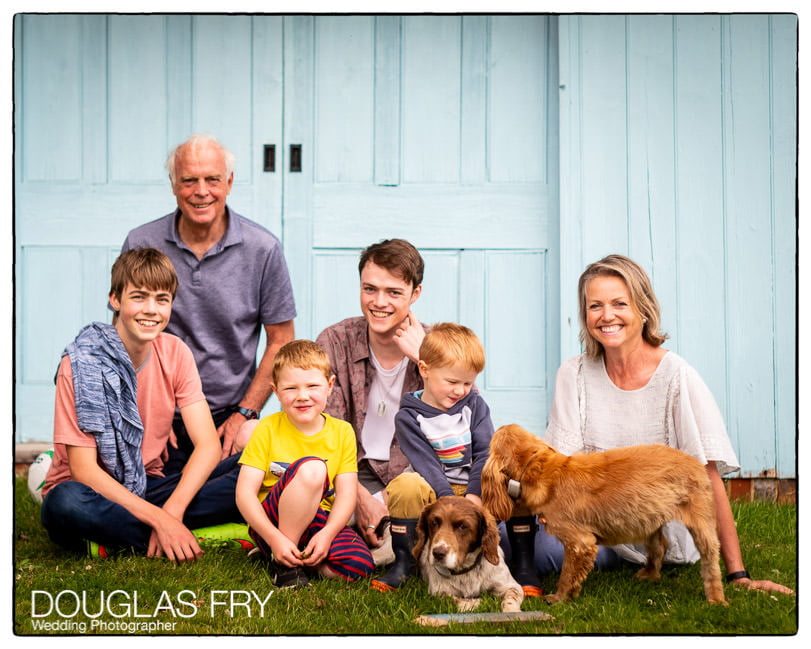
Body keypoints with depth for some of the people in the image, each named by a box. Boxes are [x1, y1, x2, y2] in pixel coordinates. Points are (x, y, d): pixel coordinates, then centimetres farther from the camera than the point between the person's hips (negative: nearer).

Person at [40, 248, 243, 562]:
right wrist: (161, 521, -30)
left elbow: (208, 446, -9)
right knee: (67, 502, -40)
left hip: (148, 488, 4)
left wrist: (171, 511, -27)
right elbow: (83, 469, -20)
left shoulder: (175, 352, -2)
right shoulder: (81, 362, -16)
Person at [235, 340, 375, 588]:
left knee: (358, 565, -28)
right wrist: (275, 539, -25)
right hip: (270, 525, -3)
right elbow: (244, 493, -11)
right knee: (311, 467, -30)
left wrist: (326, 534, -23)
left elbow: (347, 495, -4)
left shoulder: (342, 432, 3)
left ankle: (297, 556, -1)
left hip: (320, 524, 3)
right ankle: (281, 561, -20)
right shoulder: (268, 430, -5)